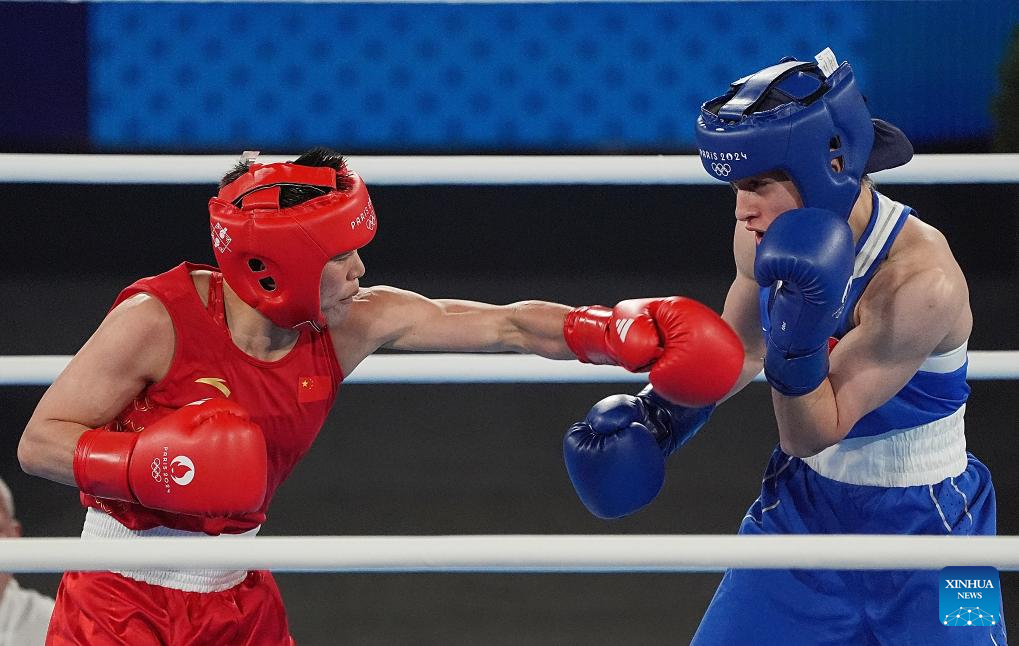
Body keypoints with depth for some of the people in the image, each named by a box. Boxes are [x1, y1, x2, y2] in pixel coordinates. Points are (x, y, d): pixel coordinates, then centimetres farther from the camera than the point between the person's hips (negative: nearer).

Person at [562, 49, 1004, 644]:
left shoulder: (921, 280, -29)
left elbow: (812, 434, -23)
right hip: (805, 505, 5)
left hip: (922, 526, -5)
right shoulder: (762, 239, -10)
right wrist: (659, 414, -2)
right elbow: (738, 350, 13)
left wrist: (800, 344, -39)